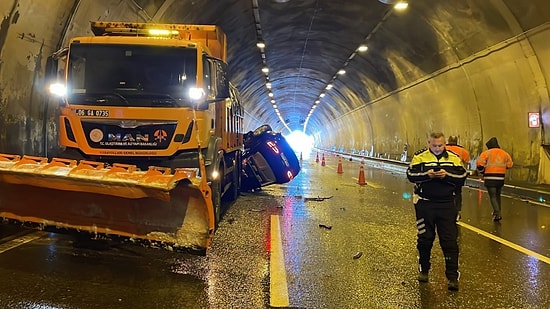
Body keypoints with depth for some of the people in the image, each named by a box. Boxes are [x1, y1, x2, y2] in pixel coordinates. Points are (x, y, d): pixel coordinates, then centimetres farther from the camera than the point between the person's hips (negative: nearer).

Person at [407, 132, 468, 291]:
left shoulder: (453, 158, 3)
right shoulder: (420, 156, 0)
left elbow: (462, 176, -4)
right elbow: (411, 175, -8)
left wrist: (446, 175, -20)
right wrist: (426, 175, -24)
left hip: (447, 205, 0)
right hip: (424, 204, 0)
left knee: (450, 241, -1)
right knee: (425, 239, 11)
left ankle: (452, 276, 5)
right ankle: (423, 270, 30)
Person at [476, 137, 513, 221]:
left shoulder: (486, 153, -7)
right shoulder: (504, 153, 9)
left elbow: (479, 164, -13)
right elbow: (510, 164, 13)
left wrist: (482, 171, 6)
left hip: (490, 178, -5)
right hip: (501, 178, 5)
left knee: (493, 196, -2)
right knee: (497, 195, 20)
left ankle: (498, 213, -13)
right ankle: (497, 212, 29)